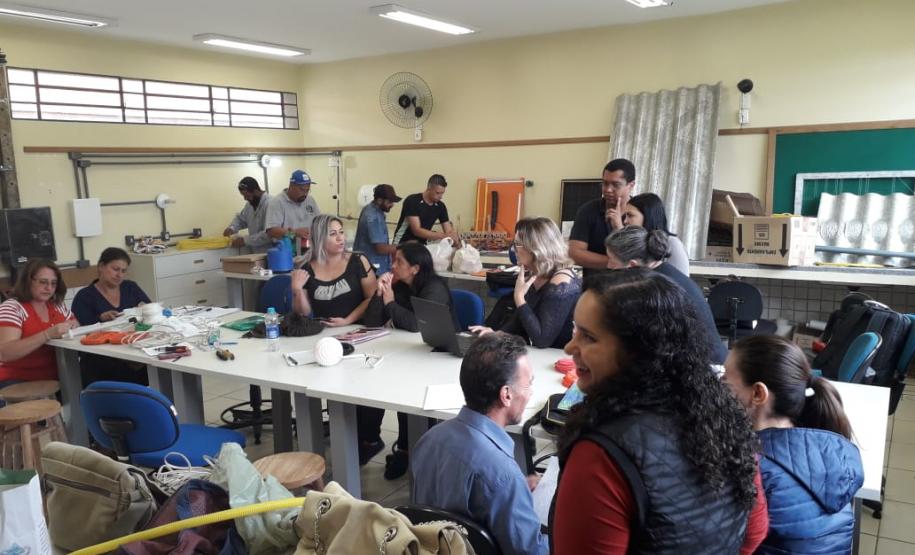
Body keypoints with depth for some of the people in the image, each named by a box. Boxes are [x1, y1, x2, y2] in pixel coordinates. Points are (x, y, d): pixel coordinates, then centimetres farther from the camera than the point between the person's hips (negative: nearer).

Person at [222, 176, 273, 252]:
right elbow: (240, 218, 28)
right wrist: (231, 228, 7)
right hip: (254, 252, 7)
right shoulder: (250, 203, 11)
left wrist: (245, 240, -18)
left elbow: (269, 234, -23)